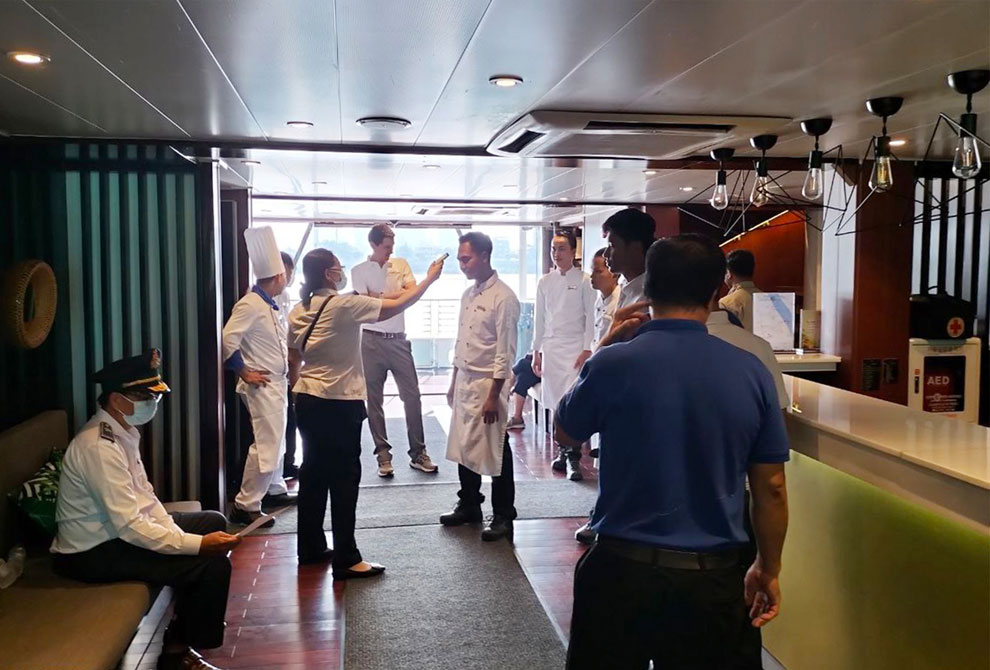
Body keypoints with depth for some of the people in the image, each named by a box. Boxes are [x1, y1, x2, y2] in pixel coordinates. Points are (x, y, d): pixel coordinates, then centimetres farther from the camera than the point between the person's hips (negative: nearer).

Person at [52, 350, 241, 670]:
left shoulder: (122, 431, 4)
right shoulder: (99, 446, -27)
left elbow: (144, 495, 6)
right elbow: (129, 527, -30)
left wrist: (180, 535, -8)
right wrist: (197, 544, -29)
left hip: (116, 529, 10)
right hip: (93, 553, -10)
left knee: (213, 522, 15)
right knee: (212, 565, -19)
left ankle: (183, 629, 22)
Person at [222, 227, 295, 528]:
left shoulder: (271, 306, 11)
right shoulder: (250, 304, -17)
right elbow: (229, 338, -23)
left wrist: (289, 372, 10)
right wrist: (244, 373, -17)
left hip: (277, 383, 10)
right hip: (261, 385, -10)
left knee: (277, 441, 20)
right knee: (266, 444, -11)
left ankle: (274, 490, 35)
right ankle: (245, 505, -5)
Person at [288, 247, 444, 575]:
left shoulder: (298, 312, 8)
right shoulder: (345, 305, -14)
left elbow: (294, 360, 13)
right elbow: (398, 306, -12)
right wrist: (430, 278, 0)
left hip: (308, 402, 8)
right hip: (339, 405, -8)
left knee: (314, 473, 15)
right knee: (344, 479, -2)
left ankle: (310, 547, 26)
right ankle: (346, 560, 3)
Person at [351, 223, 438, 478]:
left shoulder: (401, 264, 8)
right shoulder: (359, 271, 1)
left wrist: (379, 297, -12)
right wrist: (397, 294, -8)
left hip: (399, 340, 2)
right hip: (372, 341, -2)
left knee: (412, 395, 1)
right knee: (374, 400, 3)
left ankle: (418, 453, 10)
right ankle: (383, 455, 13)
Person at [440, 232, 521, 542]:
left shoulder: (503, 297, -14)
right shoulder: (468, 294, 11)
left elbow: (505, 352, -17)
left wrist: (493, 396, -18)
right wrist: (453, 383, 17)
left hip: (488, 384, -8)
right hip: (464, 381, 8)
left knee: (495, 452, 2)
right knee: (464, 446, 16)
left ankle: (503, 516, 15)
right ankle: (469, 505, 31)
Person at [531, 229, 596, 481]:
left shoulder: (583, 281, -1)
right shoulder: (545, 282, 10)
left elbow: (590, 317, -3)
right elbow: (539, 318, 13)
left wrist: (587, 350, -10)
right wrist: (536, 352, 10)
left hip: (575, 348, -4)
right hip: (551, 348, 4)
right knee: (556, 404, 8)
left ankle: (573, 459, -8)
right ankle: (563, 452, 20)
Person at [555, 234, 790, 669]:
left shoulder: (613, 364, -14)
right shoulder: (751, 371, -7)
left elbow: (565, 432, 6)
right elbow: (771, 488, 0)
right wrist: (768, 570, 14)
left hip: (622, 569, -2)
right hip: (713, 578, 2)